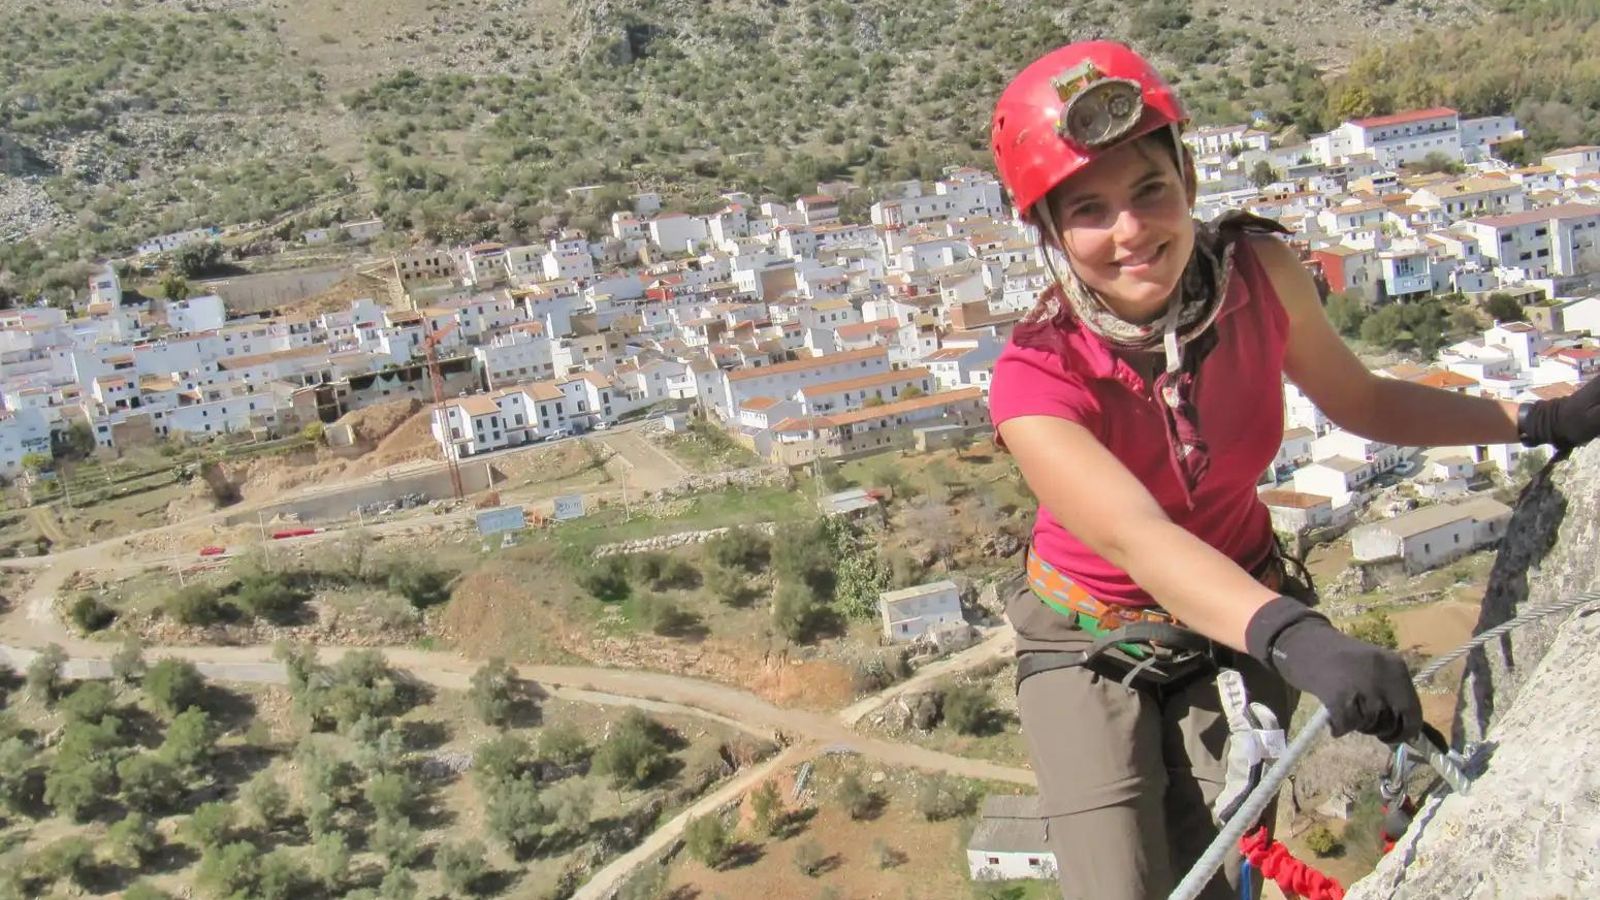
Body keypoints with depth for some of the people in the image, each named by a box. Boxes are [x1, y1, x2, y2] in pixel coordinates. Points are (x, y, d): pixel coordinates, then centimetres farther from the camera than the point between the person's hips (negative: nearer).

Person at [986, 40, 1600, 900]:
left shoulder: (1260, 272, -18)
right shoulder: (1037, 378, -29)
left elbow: (1360, 401, 0)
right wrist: (1298, 638, -60)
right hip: (1090, 647, -2)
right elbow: (1134, 536, -45)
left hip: (1235, 628, 3)